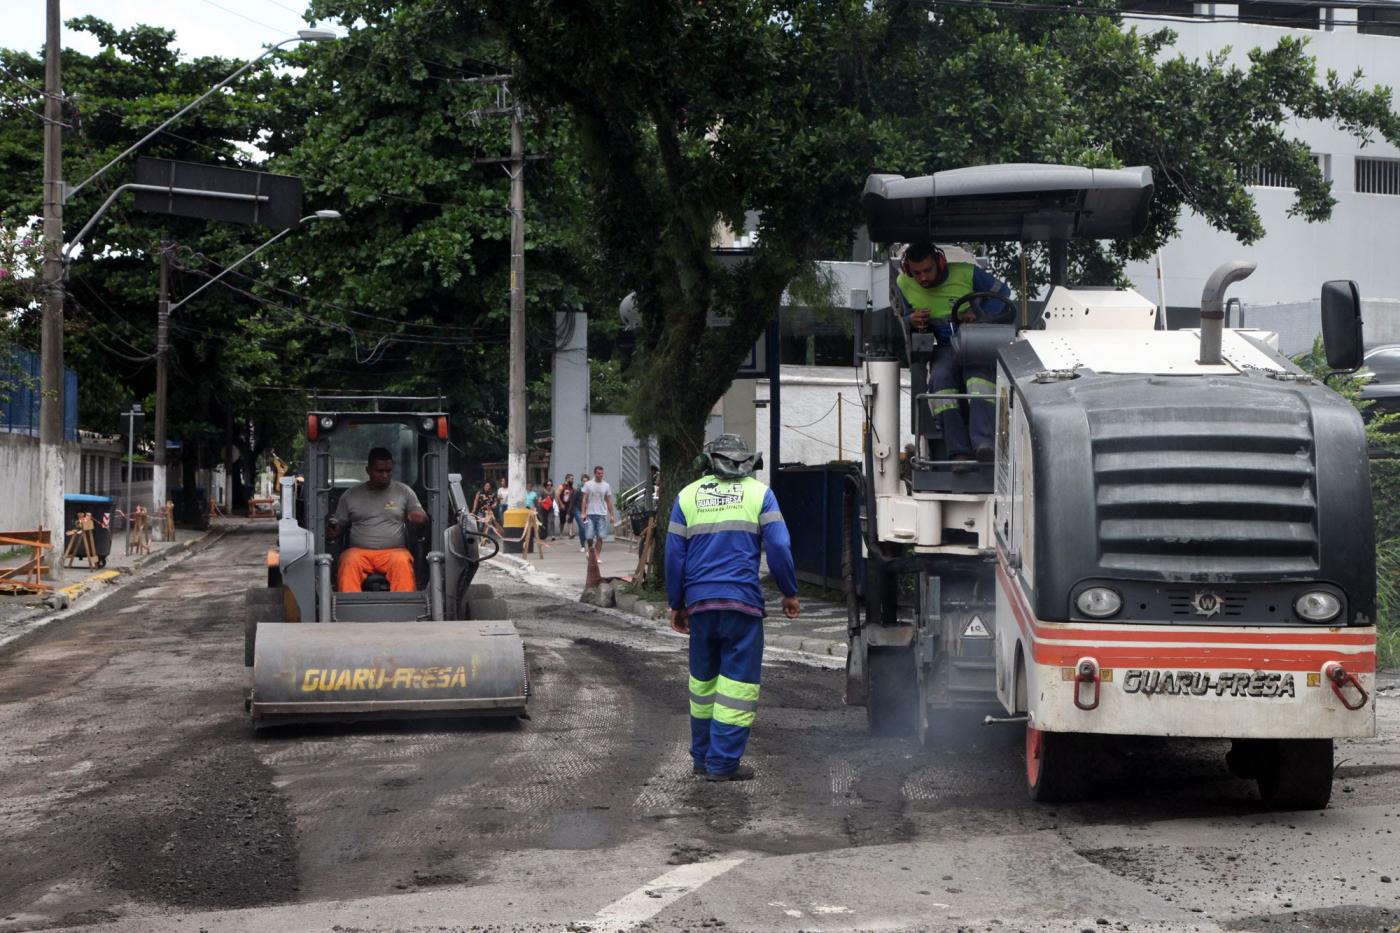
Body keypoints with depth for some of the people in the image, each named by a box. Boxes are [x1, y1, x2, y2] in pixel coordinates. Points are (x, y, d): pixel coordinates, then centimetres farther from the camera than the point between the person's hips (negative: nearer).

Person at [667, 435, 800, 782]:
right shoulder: (759, 493, 3)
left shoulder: (687, 496, 10)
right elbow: (779, 548, -4)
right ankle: (723, 762, -5)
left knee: (703, 680, 16)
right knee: (738, 681, -1)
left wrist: (676, 604, 15)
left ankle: (702, 757, 23)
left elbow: (674, 555, 8)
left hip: (700, 602, 3)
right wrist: (790, 593, 6)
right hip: (742, 600, -3)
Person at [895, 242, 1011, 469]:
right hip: (945, 348, 2)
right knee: (941, 379, -34)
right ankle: (960, 452, -42)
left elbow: (1002, 292, 7)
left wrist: (979, 314, -10)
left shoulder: (966, 273, -6)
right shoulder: (905, 285, 3)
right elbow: (906, 317, 20)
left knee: (979, 372, -38)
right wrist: (911, 321, -5)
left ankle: (984, 442, -55)